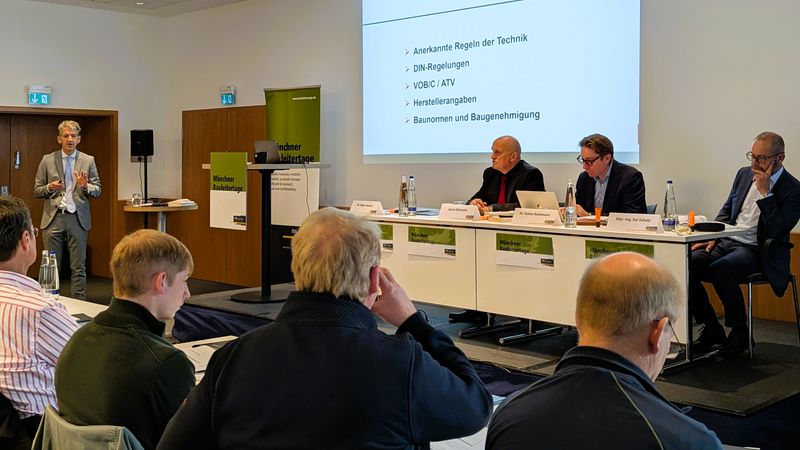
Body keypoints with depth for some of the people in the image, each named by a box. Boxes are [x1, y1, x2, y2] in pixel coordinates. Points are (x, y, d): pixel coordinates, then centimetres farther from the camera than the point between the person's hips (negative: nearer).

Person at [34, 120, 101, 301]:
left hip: (78, 219, 0)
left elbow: (97, 191, 6)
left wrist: (85, 186, -14)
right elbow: (36, 191, 8)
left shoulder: (88, 161, 6)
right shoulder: (47, 160, 6)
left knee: (79, 267, 3)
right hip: (53, 218, 0)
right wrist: (49, 188, -12)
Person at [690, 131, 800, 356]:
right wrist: (712, 236, 5)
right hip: (727, 242, 6)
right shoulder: (744, 174, 14)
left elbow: (778, 230, -17)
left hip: (755, 251, -6)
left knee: (719, 270, -35)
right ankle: (712, 329, -1)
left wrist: (765, 192, -18)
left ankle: (739, 333, -13)